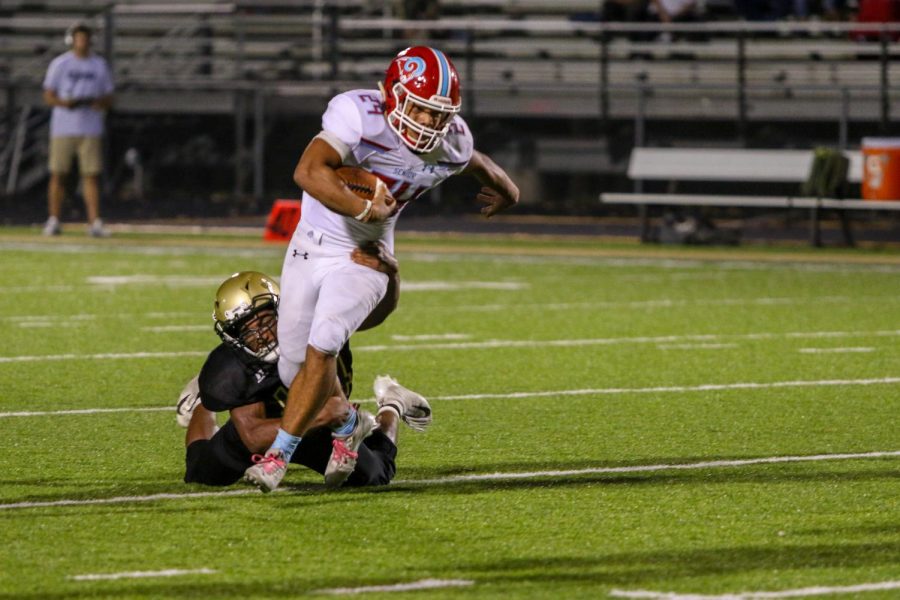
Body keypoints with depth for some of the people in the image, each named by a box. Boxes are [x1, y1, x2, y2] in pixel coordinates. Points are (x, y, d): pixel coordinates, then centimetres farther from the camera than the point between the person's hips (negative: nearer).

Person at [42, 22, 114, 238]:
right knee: (58, 174, -1)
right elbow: (48, 96, 3)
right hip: (63, 128, -1)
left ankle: (94, 222, -7)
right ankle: (53, 220, 7)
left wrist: (99, 103, -11)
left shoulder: (99, 65, 11)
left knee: (91, 175, -5)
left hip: (90, 129, 1)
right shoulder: (59, 64, 5)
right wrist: (64, 102, -17)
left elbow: (108, 100, 13)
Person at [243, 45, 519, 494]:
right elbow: (309, 171, -37)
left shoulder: (450, 145, -8)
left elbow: (475, 162, 19)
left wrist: (504, 189, 37)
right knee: (294, 365, 6)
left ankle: (281, 452, -12)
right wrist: (366, 209, -39)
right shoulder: (359, 113, -24)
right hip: (311, 248, -1)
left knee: (321, 347, -22)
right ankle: (347, 426, 34)